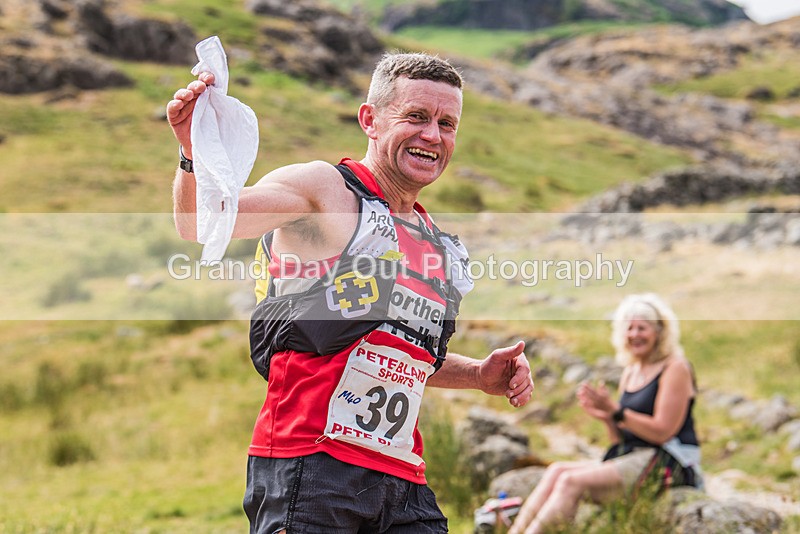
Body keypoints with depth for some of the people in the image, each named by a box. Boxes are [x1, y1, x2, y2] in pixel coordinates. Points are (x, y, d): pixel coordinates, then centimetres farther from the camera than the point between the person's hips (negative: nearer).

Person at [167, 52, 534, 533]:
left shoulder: (439, 243, 19)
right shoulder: (325, 187, -2)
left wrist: (479, 375, 16)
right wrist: (196, 155, -36)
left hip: (402, 478, 7)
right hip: (308, 464, -7)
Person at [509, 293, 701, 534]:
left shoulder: (675, 369, -5)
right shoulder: (630, 373, 18)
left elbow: (662, 432, -14)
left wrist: (615, 411, -17)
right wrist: (608, 418, -4)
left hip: (669, 465, -8)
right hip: (634, 459, 8)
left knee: (573, 480, -25)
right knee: (557, 470, -14)